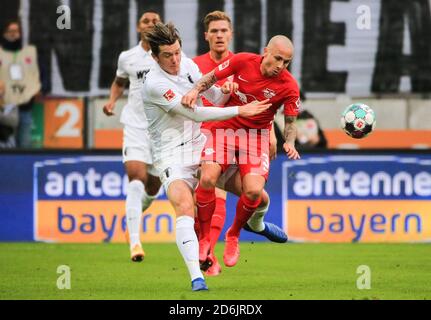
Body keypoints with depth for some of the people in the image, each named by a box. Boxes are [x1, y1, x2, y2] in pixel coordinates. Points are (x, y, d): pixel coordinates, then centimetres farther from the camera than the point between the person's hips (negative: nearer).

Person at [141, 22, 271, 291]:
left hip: (200, 146, 7)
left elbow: (214, 99, 17)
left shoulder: (188, 65, 4)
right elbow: (195, 113, -22)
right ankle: (196, 277, -39)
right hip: (172, 155, -7)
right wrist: (240, 111, -20)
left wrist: (224, 91, -8)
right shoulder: (155, 84, -19)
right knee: (184, 206, -29)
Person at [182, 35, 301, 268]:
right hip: (226, 126, 0)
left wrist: (289, 143, -26)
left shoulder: (289, 86, -15)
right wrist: (195, 91, -17)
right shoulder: (243, 61, -14)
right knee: (207, 179, -20)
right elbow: (212, 77, 1)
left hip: (256, 135, 0)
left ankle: (233, 235, 12)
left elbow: (290, 122, -6)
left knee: (254, 190, -19)